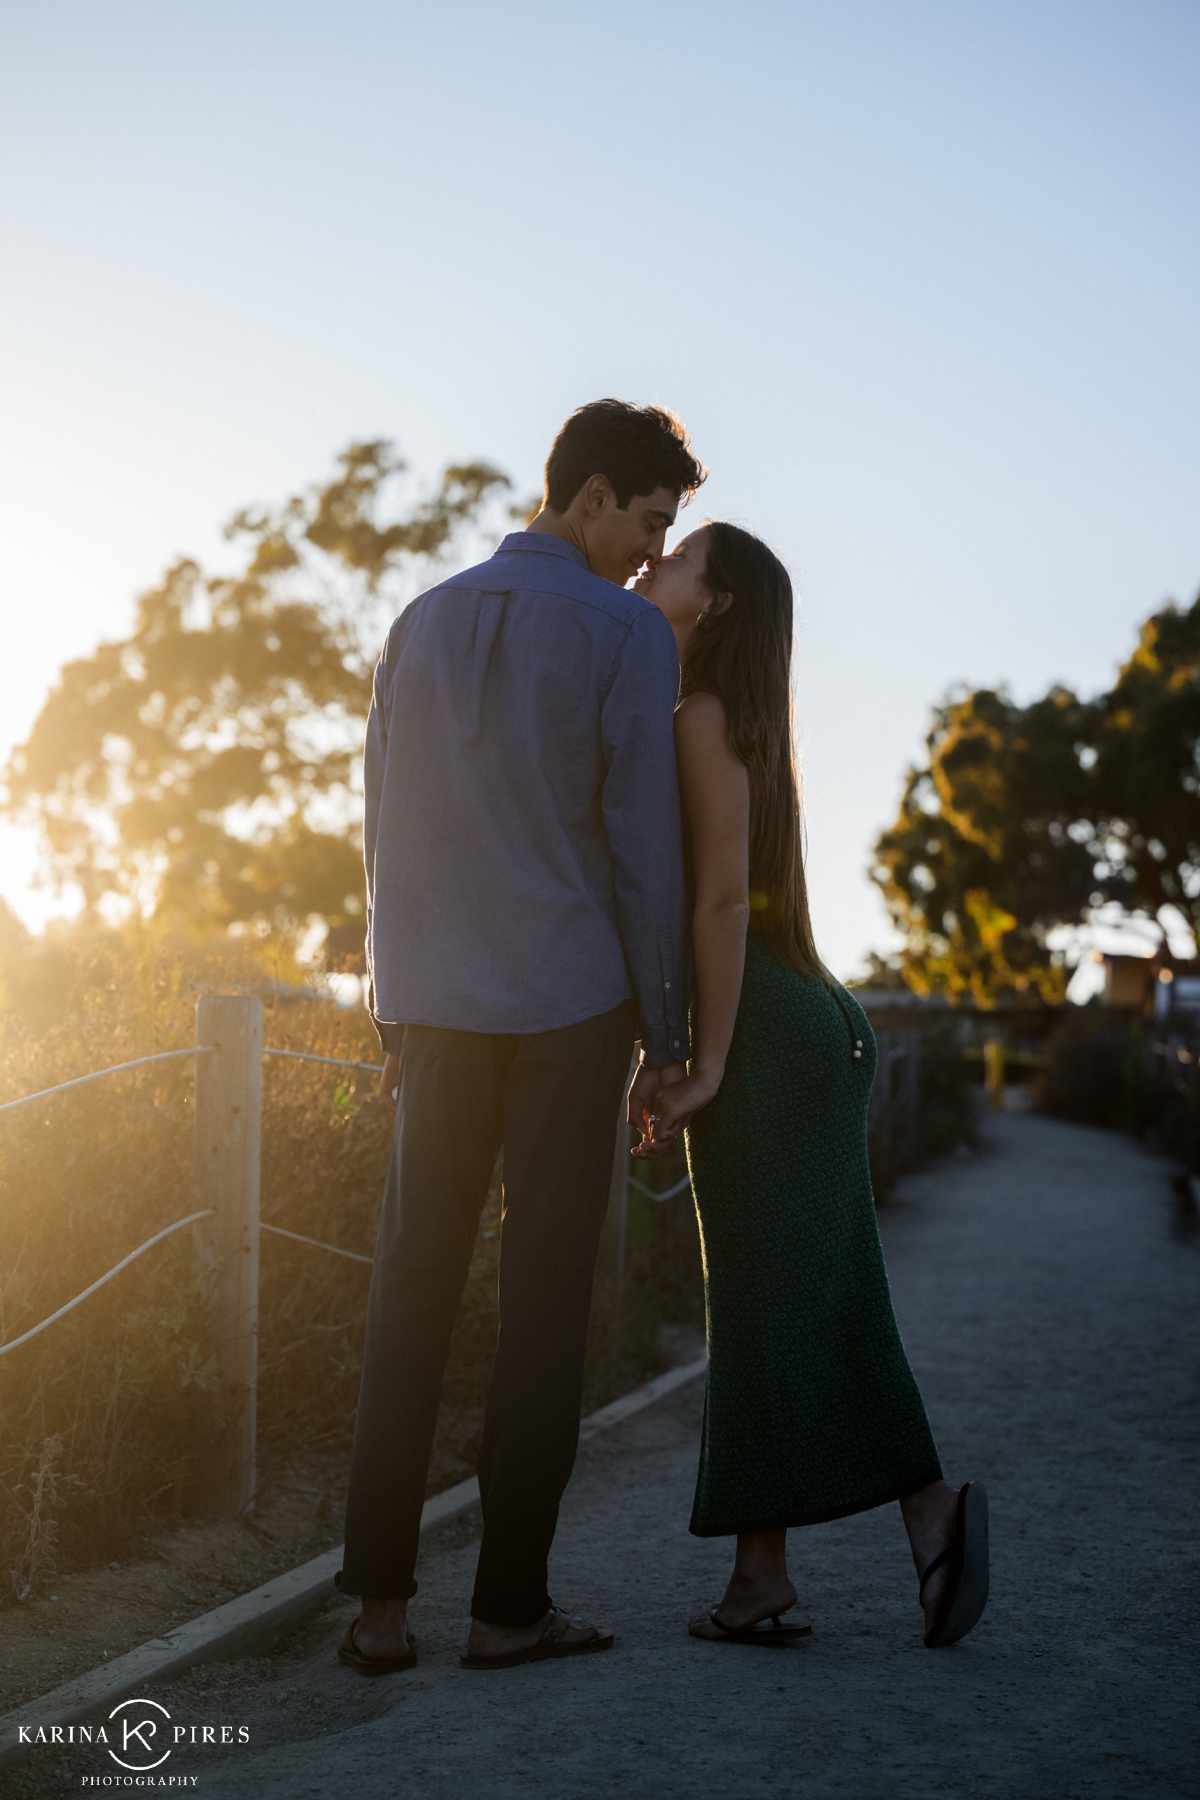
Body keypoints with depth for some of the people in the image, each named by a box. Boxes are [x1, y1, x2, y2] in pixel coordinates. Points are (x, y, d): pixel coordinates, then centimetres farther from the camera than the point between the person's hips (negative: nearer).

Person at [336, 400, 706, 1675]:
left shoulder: (419, 628, 11)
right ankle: (508, 1603, 4)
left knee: (411, 1291, 6)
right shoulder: (630, 634, -6)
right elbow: (641, 845, -9)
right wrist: (665, 1031, -2)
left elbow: (387, 837, 11)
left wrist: (394, 1017, 16)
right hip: (569, 1004, -4)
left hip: (437, 1006, 4)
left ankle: (379, 1602, 2)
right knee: (544, 1294, 1)